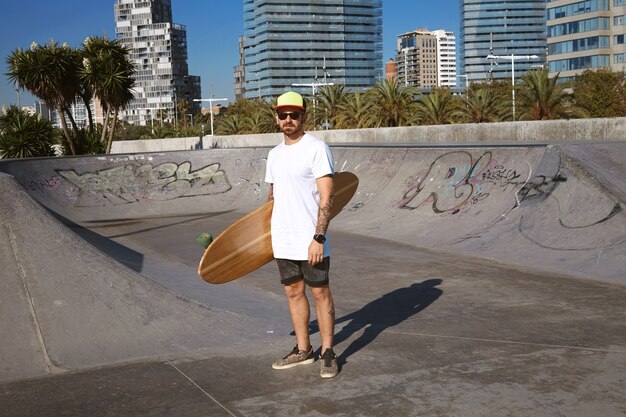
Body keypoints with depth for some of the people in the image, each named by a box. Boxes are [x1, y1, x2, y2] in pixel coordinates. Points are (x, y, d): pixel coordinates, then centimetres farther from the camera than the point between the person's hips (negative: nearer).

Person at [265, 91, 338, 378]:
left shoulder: (317, 149, -10)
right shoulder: (274, 154, 12)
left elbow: (326, 198, -15)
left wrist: (319, 238, -21)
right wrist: (267, 234, 16)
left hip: (310, 241, -7)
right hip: (282, 241, 7)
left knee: (320, 293, 2)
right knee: (293, 292, 12)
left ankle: (328, 353, 12)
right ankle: (303, 350, 24)